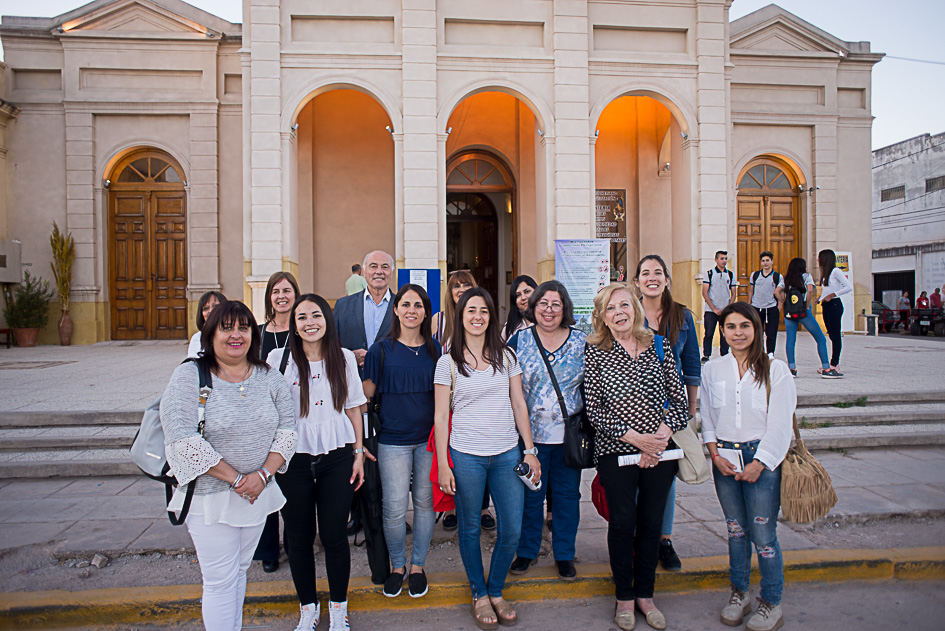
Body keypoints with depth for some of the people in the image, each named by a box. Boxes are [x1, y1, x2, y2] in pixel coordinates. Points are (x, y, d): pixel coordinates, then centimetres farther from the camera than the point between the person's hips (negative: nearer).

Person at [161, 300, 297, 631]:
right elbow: (181, 439, -19)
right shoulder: (190, 376, -11)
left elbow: (287, 427, 2)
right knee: (221, 581, 2)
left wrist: (263, 474, -13)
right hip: (210, 496, -4)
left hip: (257, 493, 4)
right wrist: (235, 479, -18)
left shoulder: (268, 376, 2)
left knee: (239, 571, 18)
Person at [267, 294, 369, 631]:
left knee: (334, 536, 5)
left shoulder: (344, 358, 2)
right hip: (292, 460, 0)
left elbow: (353, 408, 7)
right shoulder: (279, 358, -2)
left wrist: (359, 453, 5)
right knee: (299, 537, 11)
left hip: (336, 458, 0)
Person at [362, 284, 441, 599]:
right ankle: (397, 565, 25)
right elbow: (365, 397, 1)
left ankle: (417, 565, 29)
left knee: (425, 502, 10)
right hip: (393, 440, -2)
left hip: (429, 438, 2)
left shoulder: (435, 349, 5)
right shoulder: (381, 350, -1)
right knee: (394, 508, 0)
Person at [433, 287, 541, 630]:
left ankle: (496, 592, 28)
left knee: (512, 530, 5)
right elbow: (441, 416, 0)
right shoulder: (448, 362, -1)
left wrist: (530, 450, 5)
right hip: (466, 455, -2)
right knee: (470, 529, 10)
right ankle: (479, 595, 31)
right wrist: (442, 465, -5)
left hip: (507, 454, 2)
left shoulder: (506, 356, 6)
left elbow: (519, 405, 9)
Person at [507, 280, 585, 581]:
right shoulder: (519, 340, -1)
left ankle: (564, 554, 29)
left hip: (569, 435, 1)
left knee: (567, 494, 11)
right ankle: (526, 551, 29)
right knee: (529, 495, 10)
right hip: (530, 434, -1)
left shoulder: (582, 342, 1)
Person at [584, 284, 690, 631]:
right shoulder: (595, 353, -3)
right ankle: (625, 596, 27)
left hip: (660, 451, 2)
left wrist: (662, 435, -10)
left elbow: (680, 401, 4)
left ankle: (645, 594, 31)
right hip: (615, 451, -2)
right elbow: (593, 410, -7)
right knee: (622, 522, 6)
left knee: (651, 522, 12)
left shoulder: (660, 347, 4)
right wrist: (634, 436, -15)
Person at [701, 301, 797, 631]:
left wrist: (759, 462, -12)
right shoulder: (712, 371, 6)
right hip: (724, 458, 3)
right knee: (735, 529, 13)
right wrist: (716, 455, -3)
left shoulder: (775, 370, -4)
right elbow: (706, 418, 10)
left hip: (762, 458, -3)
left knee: (763, 534, -1)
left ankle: (771, 604, 17)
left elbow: (780, 424, -6)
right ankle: (739, 594, 29)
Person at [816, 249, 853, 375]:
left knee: (835, 335, -8)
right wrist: (820, 299, 4)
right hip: (826, 306, 9)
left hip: (834, 305, -9)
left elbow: (849, 287, -16)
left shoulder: (836, 271, -9)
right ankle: (834, 365, 11)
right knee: (832, 335, 9)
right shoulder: (825, 273, 16)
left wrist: (832, 295, -18)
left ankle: (834, 367, -10)